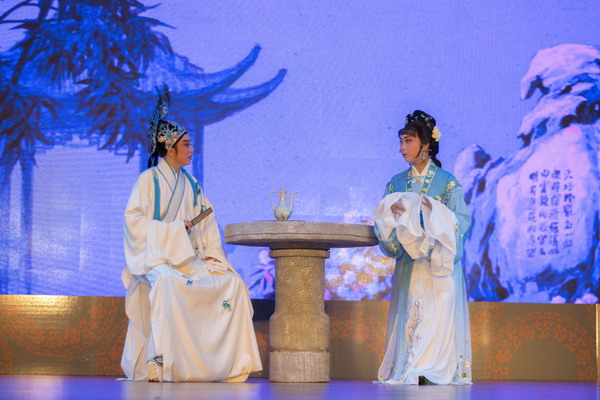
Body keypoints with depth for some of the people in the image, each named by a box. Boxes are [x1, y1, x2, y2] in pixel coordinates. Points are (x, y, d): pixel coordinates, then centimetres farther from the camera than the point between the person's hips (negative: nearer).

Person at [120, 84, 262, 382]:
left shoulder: (191, 186, 19)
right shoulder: (148, 180, 1)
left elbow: (208, 225, 16)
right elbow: (133, 219, -9)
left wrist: (212, 253, -1)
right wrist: (173, 229, -15)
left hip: (190, 257, 6)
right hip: (155, 255, -6)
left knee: (233, 282, -15)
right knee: (168, 282, -40)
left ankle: (233, 363, -14)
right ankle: (159, 364, -40)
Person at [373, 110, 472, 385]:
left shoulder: (447, 182, 1)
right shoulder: (396, 183, 11)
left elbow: (462, 221, -6)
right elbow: (384, 225, 7)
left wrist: (434, 210, -19)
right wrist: (391, 212, -14)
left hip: (439, 266, -3)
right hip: (408, 264, 3)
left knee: (437, 315, -9)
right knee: (408, 315, -2)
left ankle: (434, 370, -7)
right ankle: (407, 371, 0)